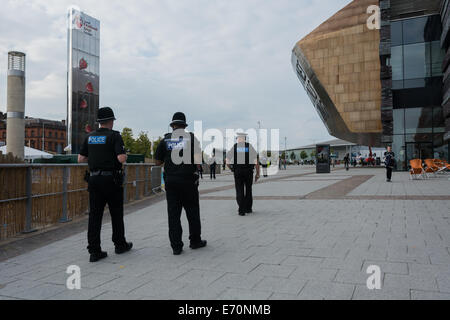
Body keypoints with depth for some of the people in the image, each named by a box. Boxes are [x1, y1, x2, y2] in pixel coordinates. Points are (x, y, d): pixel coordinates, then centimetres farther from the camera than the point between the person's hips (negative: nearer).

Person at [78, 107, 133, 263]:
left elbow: (81, 159, 10)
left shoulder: (90, 137, 9)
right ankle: (120, 244, 24)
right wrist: (124, 155, 3)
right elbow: (121, 158, -19)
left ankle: (94, 251, 3)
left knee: (95, 214, 4)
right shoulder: (114, 136, -8)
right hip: (111, 179, -4)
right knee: (116, 213, 10)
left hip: (94, 179, 5)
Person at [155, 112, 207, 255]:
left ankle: (176, 246, 7)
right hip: (188, 180, -1)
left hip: (170, 181, 2)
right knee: (192, 212, 12)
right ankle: (195, 241, 23)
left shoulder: (165, 140, 3)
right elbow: (198, 160, -10)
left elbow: (158, 162, 8)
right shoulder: (191, 138, -2)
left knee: (173, 214, 5)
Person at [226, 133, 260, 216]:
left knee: (239, 191, 5)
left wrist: (231, 169, 15)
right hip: (248, 171, 0)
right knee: (248, 190, 17)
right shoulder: (250, 146, 2)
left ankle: (241, 210, -3)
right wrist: (258, 174, -1)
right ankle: (248, 208, 24)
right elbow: (256, 161, -6)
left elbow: (227, 162, -1)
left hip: (238, 172, 0)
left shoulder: (234, 147, 3)